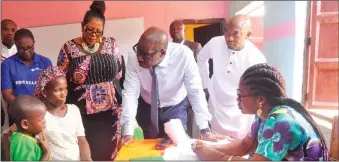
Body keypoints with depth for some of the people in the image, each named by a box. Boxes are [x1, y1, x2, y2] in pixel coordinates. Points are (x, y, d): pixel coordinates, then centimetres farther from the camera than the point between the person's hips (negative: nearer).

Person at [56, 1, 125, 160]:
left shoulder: (111, 44, 5)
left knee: (110, 151, 7)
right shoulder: (69, 48, -2)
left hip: (110, 112, 2)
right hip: (83, 114, -2)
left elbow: (121, 75, 11)